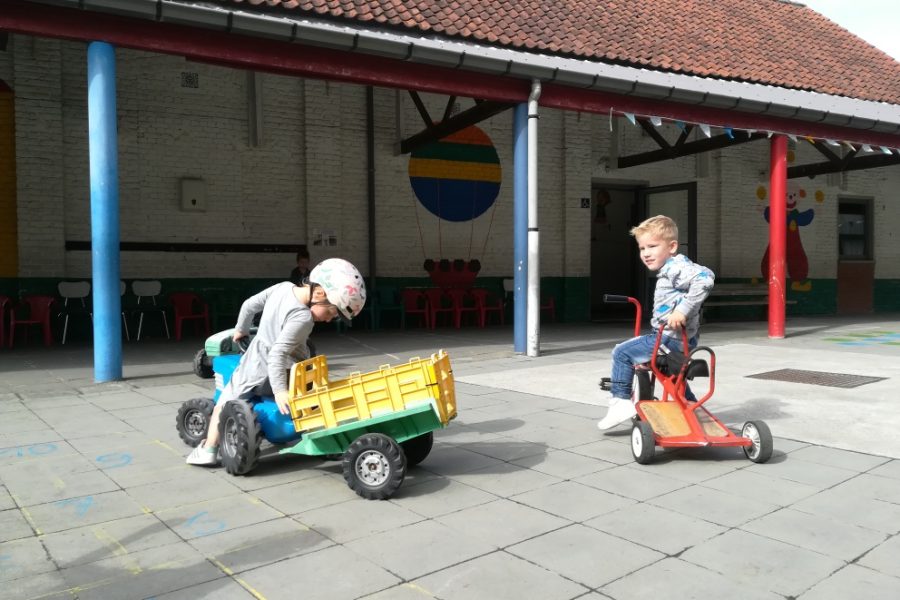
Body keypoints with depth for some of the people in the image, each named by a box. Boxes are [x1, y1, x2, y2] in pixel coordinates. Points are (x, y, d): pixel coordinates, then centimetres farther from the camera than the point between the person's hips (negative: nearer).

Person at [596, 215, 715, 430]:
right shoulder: (669, 269, 13)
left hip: (671, 338, -11)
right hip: (682, 340, 11)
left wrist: (682, 309, -38)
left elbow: (705, 277, -36)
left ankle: (621, 402, -6)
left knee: (622, 352, -9)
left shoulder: (676, 267, -18)